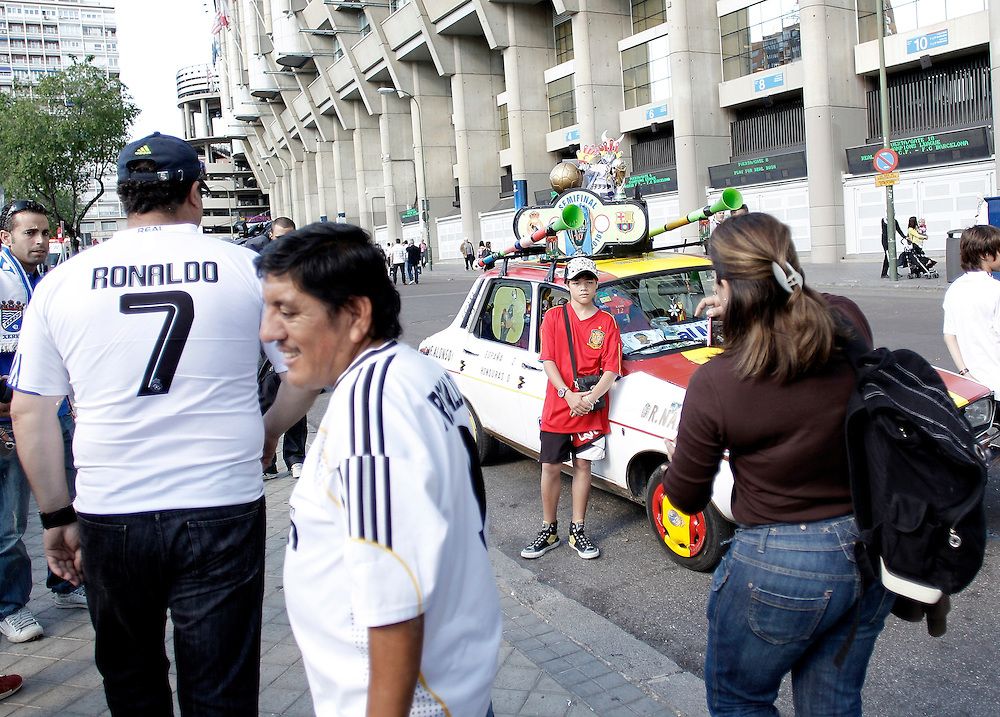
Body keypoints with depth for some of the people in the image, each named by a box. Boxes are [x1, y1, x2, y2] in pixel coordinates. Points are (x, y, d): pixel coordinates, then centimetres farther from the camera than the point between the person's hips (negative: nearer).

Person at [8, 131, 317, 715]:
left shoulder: (62, 283, 1)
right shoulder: (247, 268, -4)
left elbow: (28, 413, 4)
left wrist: (57, 517, 12)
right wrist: (267, 436, 17)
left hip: (108, 516, 2)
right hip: (222, 513, -2)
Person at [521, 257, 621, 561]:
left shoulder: (606, 322, 0)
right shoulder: (554, 318, 0)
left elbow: (612, 369, -5)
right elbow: (548, 361, -6)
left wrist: (591, 397, -21)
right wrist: (568, 395, -19)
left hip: (591, 410, 0)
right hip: (557, 408, 0)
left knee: (583, 466, 9)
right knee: (550, 467, 6)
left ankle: (578, 531, 20)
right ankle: (549, 530, 19)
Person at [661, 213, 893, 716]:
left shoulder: (714, 385, -23)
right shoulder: (850, 325, -12)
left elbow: (687, 499, -7)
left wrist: (675, 457, 13)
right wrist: (741, 311, 19)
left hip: (778, 567, -5)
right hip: (870, 554, 6)